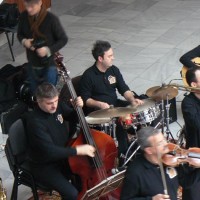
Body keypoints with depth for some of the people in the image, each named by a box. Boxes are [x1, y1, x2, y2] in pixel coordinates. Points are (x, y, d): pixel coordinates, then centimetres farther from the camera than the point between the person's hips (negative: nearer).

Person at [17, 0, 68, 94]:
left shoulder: (51, 19, -22)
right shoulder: (24, 16, -9)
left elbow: (63, 39, -12)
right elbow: (20, 34, 8)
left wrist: (49, 50, -25)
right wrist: (24, 41, -15)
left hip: (49, 65, -4)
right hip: (32, 65, 4)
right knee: (34, 93, 18)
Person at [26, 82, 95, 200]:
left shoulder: (58, 106, -6)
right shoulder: (35, 121, -28)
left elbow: (73, 117, 13)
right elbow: (50, 151, -33)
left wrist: (78, 107, -10)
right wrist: (78, 150, -33)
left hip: (63, 156, 8)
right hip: (44, 166, -7)